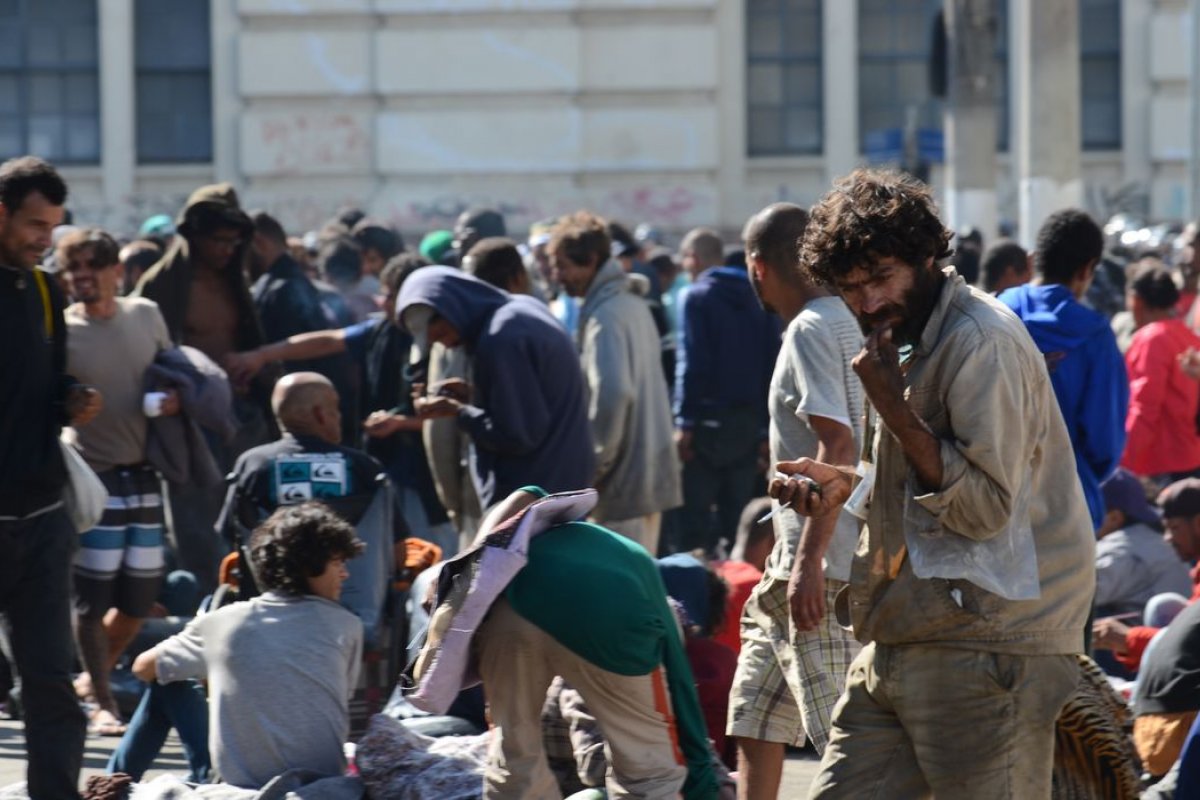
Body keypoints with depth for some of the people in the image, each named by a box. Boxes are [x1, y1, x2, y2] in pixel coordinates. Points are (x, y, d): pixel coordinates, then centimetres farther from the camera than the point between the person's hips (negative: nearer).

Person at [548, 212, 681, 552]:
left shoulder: (604, 316, -15)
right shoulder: (634, 305, 14)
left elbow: (613, 393, -26)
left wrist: (597, 463, -17)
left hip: (624, 475, -9)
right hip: (653, 469, 9)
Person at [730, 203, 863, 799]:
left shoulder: (811, 330, -14)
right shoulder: (845, 322, 14)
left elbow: (839, 446, -23)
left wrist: (809, 561, -26)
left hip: (822, 568, -10)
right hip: (796, 564, 10)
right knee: (755, 713, 17)